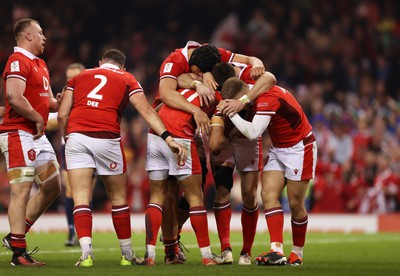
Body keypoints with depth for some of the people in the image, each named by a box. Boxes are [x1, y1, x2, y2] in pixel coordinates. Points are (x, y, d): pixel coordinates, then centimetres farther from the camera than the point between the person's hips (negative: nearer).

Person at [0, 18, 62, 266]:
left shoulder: (40, 64, 20)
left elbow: (50, 103, 23)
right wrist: (38, 118, -14)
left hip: (38, 136, 10)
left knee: (52, 187, 13)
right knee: (22, 190, -8)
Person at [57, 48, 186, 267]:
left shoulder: (78, 77, 23)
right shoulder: (127, 79, 17)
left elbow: (62, 115, 13)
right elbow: (147, 111, 3)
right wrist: (168, 138, -4)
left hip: (76, 135, 1)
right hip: (107, 138, -1)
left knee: (80, 199, 0)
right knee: (118, 198, 13)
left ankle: (86, 253, -14)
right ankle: (127, 255, 20)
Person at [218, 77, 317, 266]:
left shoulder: (268, 98, -29)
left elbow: (253, 132, -37)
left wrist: (231, 112, -34)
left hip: (299, 148, -8)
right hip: (278, 149, 8)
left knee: (295, 203, -2)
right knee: (268, 195, -10)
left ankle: (297, 254, 15)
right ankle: (277, 251, -18)